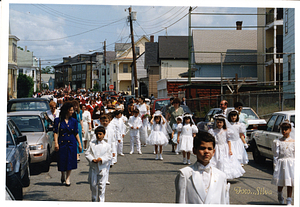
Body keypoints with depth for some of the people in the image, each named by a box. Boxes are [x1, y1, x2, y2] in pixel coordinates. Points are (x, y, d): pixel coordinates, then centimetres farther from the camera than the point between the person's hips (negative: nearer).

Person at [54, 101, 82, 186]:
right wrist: (56, 143, -13)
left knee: (70, 160, -1)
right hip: (62, 143, -1)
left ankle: (67, 178, 12)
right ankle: (63, 176, 32)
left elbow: (76, 133, 9)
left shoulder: (74, 121, 5)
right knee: (62, 160, 5)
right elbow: (56, 132, -3)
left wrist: (79, 144, 7)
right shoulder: (58, 120, -2)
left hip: (71, 143, 1)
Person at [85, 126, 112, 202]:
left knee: (101, 185, 0)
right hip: (93, 168, 2)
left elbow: (109, 156, -2)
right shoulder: (92, 143, 3)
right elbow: (87, 153, 1)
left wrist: (102, 159, -18)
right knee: (93, 184, 9)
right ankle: (94, 199, 28)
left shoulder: (106, 145, -1)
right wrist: (92, 159, -16)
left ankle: (101, 200, 9)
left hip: (102, 168, -2)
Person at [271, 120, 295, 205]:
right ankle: (280, 196, 35)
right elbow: (276, 155, 0)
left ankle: (289, 201, 7)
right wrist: (275, 166, -5)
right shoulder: (278, 142, 0)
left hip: (291, 163, 0)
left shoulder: (294, 141, 2)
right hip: (281, 163, 0)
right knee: (281, 182, 7)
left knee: (290, 182, 0)